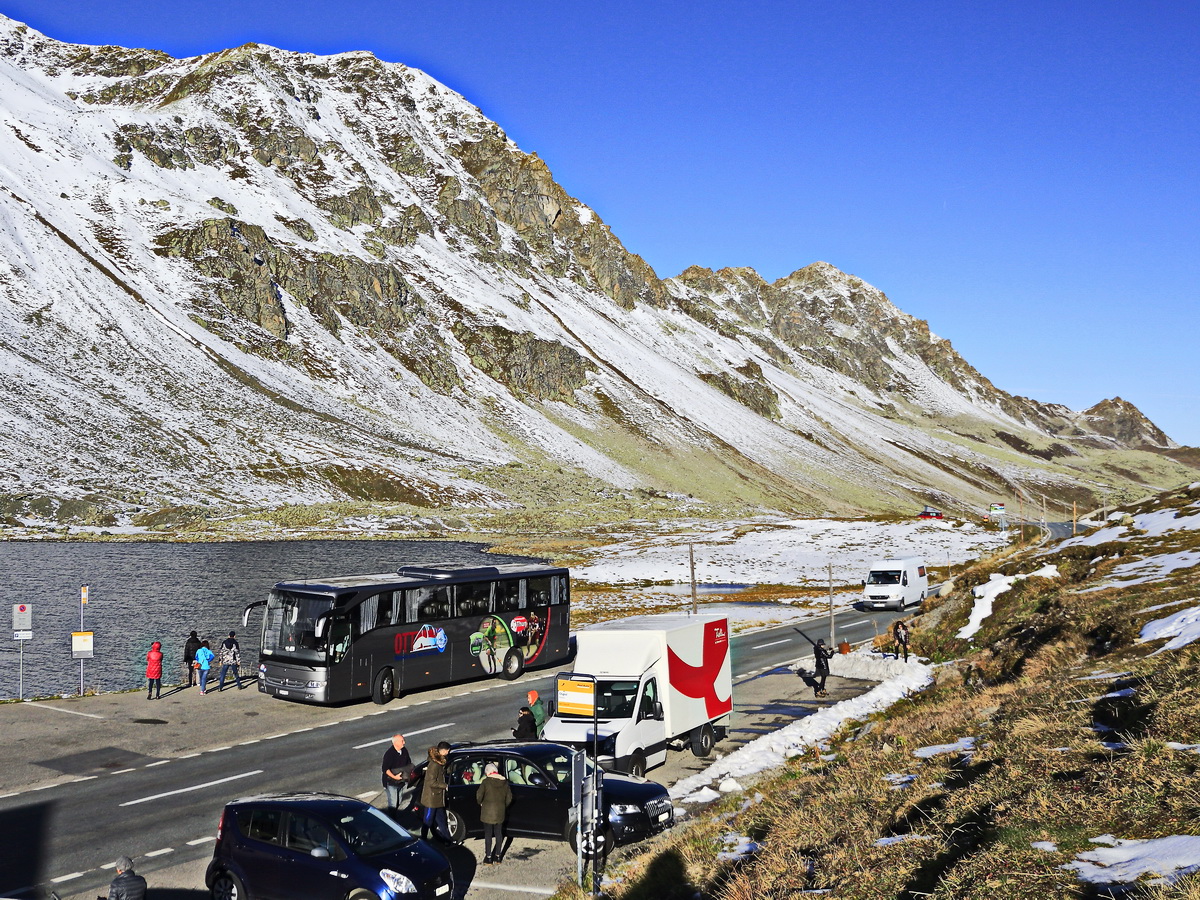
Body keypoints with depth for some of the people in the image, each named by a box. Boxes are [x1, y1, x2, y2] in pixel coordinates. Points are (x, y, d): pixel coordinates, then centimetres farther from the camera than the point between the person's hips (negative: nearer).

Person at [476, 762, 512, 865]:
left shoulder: (486, 782, -12)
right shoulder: (504, 782, 2)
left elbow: (479, 795, -14)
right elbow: (509, 797, 7)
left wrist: (481, 803, 5)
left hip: (488, 812, -4)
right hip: (500, 812, 4)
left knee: (488, 834, 3)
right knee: (498, 833, 14)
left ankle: (488, 857, 5)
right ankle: (497, 856, 19)